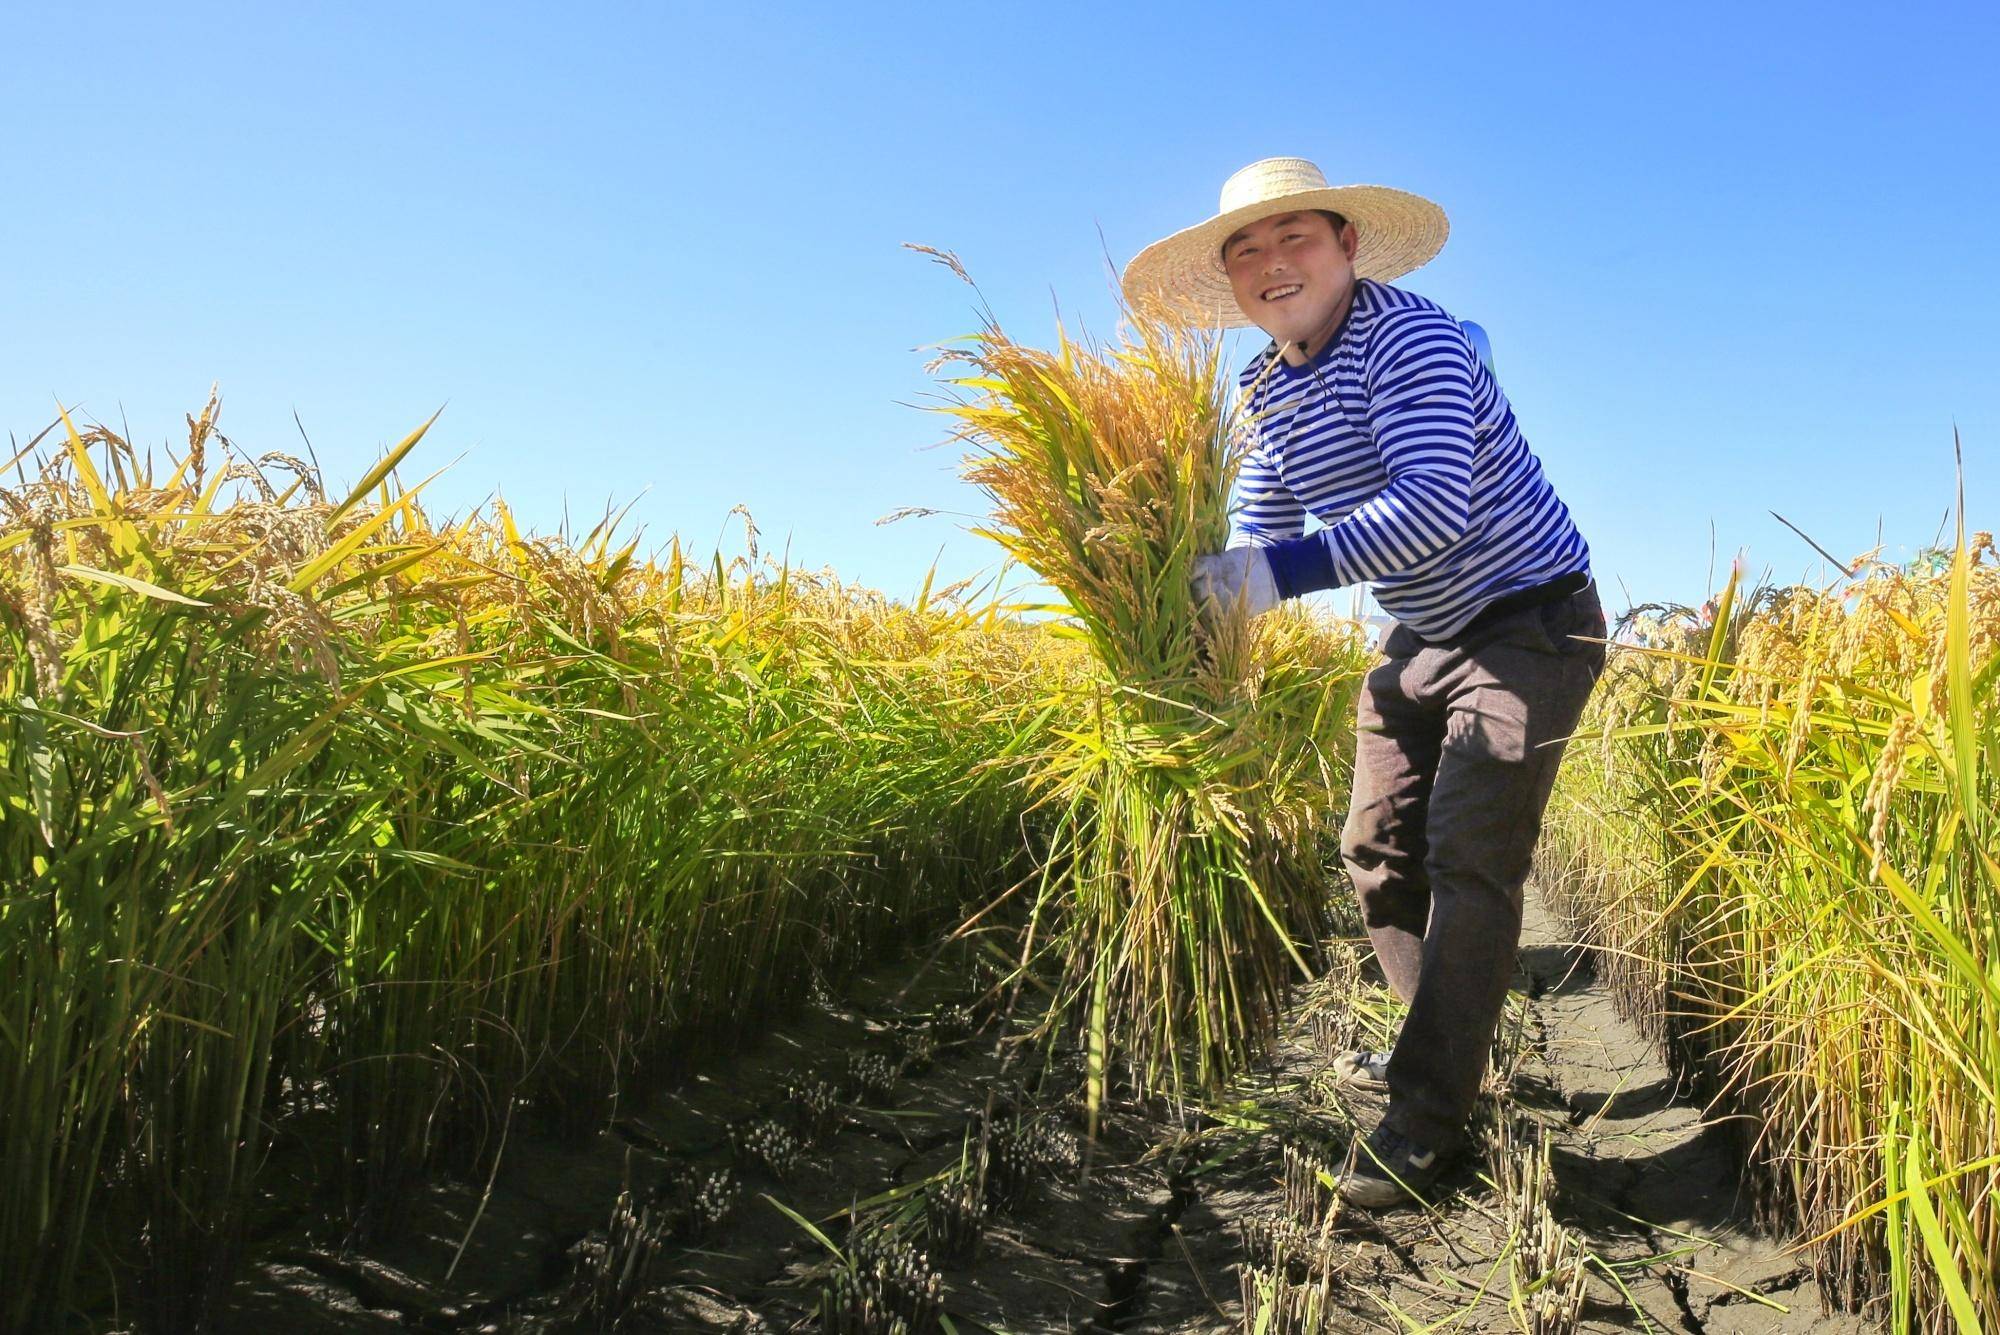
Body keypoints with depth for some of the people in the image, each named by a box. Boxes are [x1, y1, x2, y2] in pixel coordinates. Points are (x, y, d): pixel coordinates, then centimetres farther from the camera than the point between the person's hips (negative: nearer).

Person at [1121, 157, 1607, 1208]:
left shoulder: (1408, 338, -22)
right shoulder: (1272, 390, 3)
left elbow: (1432, 508, -36)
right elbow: (1259, 543, 3)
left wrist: (1284, 572, -41)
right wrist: (1195, 600, -15)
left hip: (1527, 621, -8)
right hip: (1420, 639, 8)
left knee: (1467, 859, -14)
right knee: (1378, 851, 10)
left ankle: (1428, 1115, -3)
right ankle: (1439, 1052, 29)